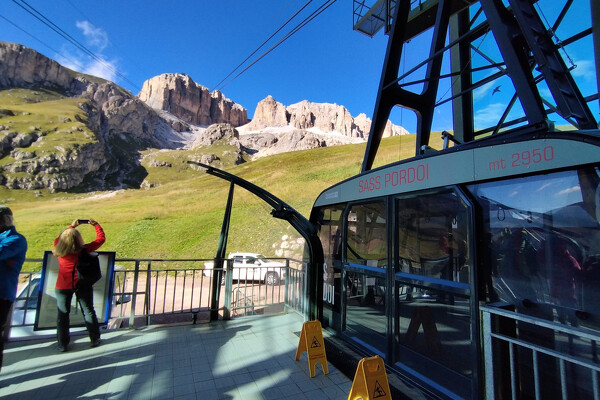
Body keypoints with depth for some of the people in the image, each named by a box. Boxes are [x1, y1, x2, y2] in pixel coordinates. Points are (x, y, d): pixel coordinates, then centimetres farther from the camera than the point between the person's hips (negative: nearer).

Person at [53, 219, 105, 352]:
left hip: (62, 287, 2)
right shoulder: (84, 250, -17)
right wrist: (96, 225, 5)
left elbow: (58, 238, 13)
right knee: (88, 312, 10)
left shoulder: (58, 250, -9)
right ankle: (95, 339, 19)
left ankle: (63, 344, 20)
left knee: (63, 314, 14)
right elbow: (101, 238, -6)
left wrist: (72, 226, 20)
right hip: (82, 285, -2)